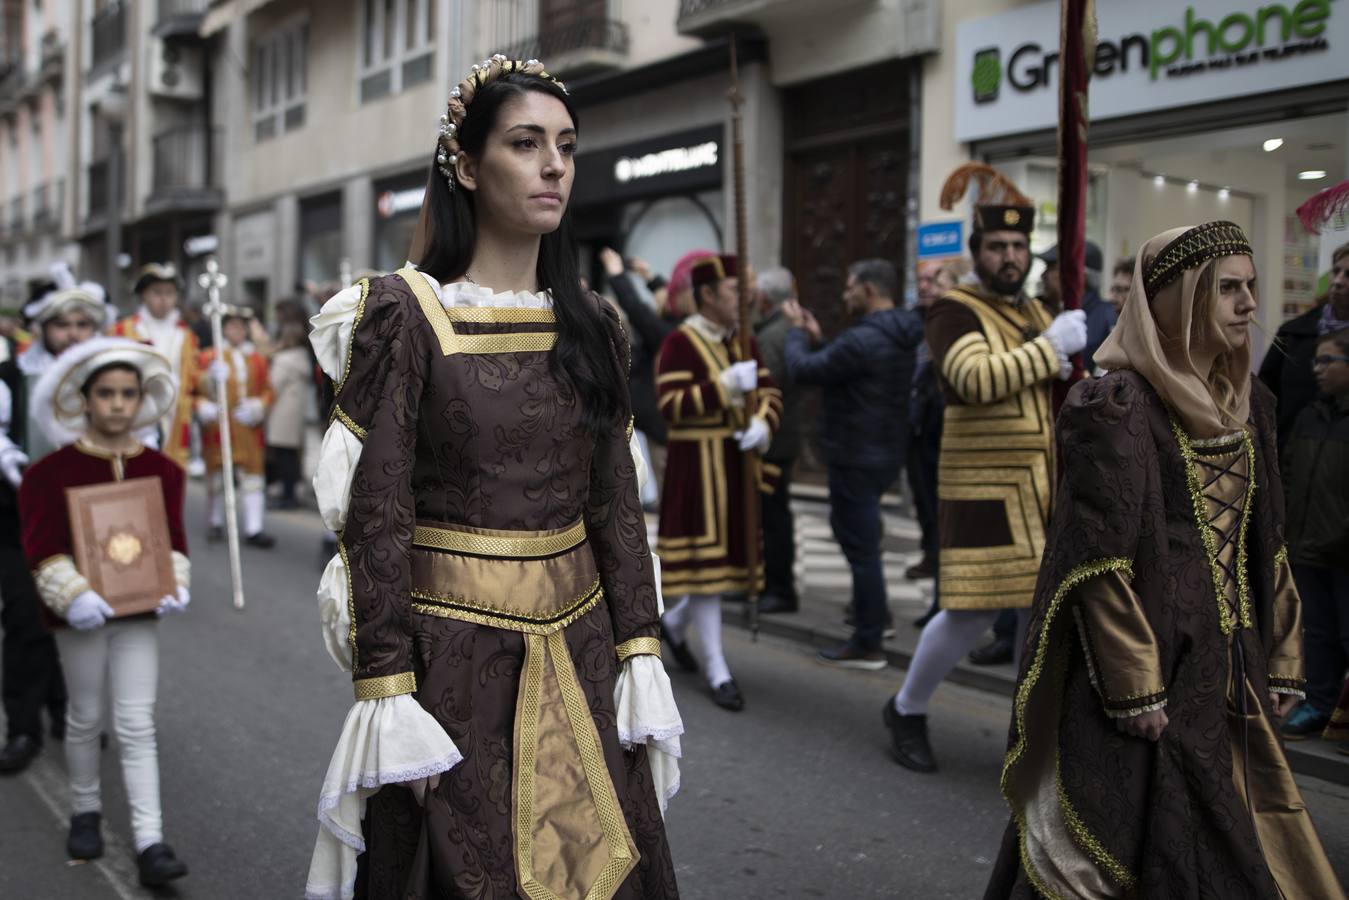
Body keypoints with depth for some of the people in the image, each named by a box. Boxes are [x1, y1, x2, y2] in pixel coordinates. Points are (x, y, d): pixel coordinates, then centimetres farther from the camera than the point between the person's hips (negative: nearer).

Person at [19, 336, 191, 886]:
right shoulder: (51, 472, -5)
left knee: (137, 725, 0)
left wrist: (175, 586, -11)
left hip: (138, 609, 1)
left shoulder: (162, 470, 2)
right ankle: (85, 814, 35)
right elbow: (43, 548, -9)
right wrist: (72, 596, -23)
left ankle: (150, 843, -2)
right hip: (83, 613, -1)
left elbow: (172, 537, 6)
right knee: (86, 718, 13)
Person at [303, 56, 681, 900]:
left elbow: (617, 506, 7)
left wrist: (641, 658, 2)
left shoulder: (593, 325, 6)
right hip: (452, 652, -4)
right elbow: (375, 516, -11)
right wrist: (386, 697, -14)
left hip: (580, 648, 5)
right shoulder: (405, 315, -8)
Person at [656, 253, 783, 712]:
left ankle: (675, 620, 37)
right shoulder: (679, 342, -10)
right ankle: (717, 672, 5)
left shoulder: (743, 339, 11)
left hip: (739, 462, 7)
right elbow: (670, 407, -18)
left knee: (733, 555, 12)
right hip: (698, 466, -7)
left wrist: (761, 424, -14)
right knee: (705, 559, -3)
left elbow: (770, 393, 8)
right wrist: (727, 385, -25)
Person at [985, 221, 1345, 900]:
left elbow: (1265, 545, 14)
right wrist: (1135, 688, -18)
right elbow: (1100, 558, -17)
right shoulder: (1116, 406, -14)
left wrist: (1281, 659, 11)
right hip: (1151, 660, -7)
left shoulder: (1246, 404, 10)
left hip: (1230, 668, 7)